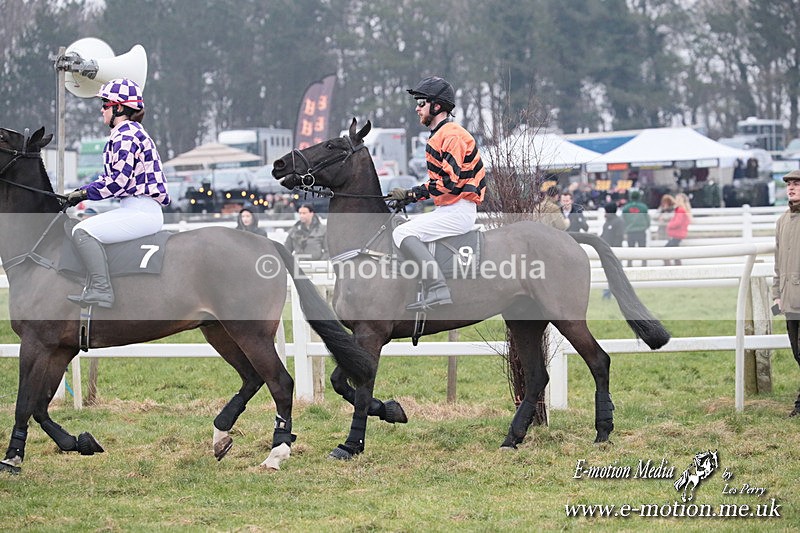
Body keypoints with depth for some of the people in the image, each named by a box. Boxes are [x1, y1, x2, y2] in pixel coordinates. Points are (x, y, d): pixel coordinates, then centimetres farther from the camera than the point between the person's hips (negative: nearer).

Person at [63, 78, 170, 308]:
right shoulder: (128, 132, 20)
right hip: (135, 209, 12)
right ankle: (94, 287, 22)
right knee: (87, 227, 25)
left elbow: (118, 180, -20)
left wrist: (85, 193, -11)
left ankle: (102, 291, -22)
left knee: (83, 231, -22)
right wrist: (81, 192, 12)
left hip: (142, 211, -12)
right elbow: (110, 175, 23)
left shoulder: (126, 135, -14)